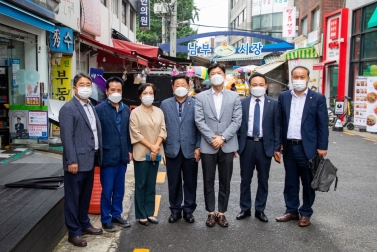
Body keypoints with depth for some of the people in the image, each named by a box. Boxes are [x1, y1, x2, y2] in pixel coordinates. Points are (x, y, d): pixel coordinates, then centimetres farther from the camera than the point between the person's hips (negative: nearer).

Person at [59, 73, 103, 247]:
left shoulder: (91, 107, 14)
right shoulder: (68, 108, -11)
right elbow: (67, 137, -16)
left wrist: (97, 156, 11)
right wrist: (72, 161, -19)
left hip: (90, 160, 8)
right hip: (77, 161, -8)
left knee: (85, 195, 18)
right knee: (73, 197, 3)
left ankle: (84, 224, 31)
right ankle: (74, 232, 13)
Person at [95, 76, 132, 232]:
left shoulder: (126, 109, 8)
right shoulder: (100, 109, -8)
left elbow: (128, 131, 11)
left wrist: (129, 150, 7)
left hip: (122, 155, 5)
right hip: (108, 156, -5)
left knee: (119, 189, 15)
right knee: (107, 191, 5)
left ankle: (116, 215, 29)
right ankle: (106, 219, 19)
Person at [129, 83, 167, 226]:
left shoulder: (159, 112, 8)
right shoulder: (135, 112, -4)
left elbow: (162, 130, 3)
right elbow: (136, 133, -10)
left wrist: (156, 147, -11)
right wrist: (151, 147, -14)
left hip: (156, 153, 4)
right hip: (141, 153, -4)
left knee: (151, 184, 10)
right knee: (141, 184, 3)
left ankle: (150, 213, 20)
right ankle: (141, 215, 13)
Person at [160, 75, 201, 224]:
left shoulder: (195, 104, 0)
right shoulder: (165, 104, 5)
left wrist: (198, 147, -6)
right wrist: (161, 148, 1)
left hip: (190, 150, -1)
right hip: (172, 150, 1)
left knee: (190, 182, 9)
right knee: (173, 183, 9)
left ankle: (188, 210, 24)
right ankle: (175, 210, 24)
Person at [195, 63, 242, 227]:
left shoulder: (234, 97, 5)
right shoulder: (201, 97, 4)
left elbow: (237, 120, -2)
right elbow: (199, 120, -4)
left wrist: (222, 138, -12)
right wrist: (212, 138, -13)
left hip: (227, 146, 1)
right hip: (207, 146, 0)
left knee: (225, 182, 8)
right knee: (208, 182, 8)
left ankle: (222, 213, 20)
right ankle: (211, 213, 20)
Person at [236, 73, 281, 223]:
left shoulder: (273, 104, 0)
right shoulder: (242, 103, 1)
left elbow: (277, 126, 0)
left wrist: (277, 147, -4)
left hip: (265, 145, 0)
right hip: (247, 144, 0)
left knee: (263, 180, 10)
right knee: (245, 179, 10)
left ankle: (260, 210, 24)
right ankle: (245, 209, 24)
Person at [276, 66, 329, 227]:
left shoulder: (318, 98, -3)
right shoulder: (283, 97, 5)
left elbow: (323, 124, -3)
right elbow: (279, 121, 7)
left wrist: (322, 147, -7)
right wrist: (279, 143, 4)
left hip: (308, 147, -3)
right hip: (288, 147, 3)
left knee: (308, 182, 8)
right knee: (290, 182, 13)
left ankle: (305, 213, 22)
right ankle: (291, 211, 26)